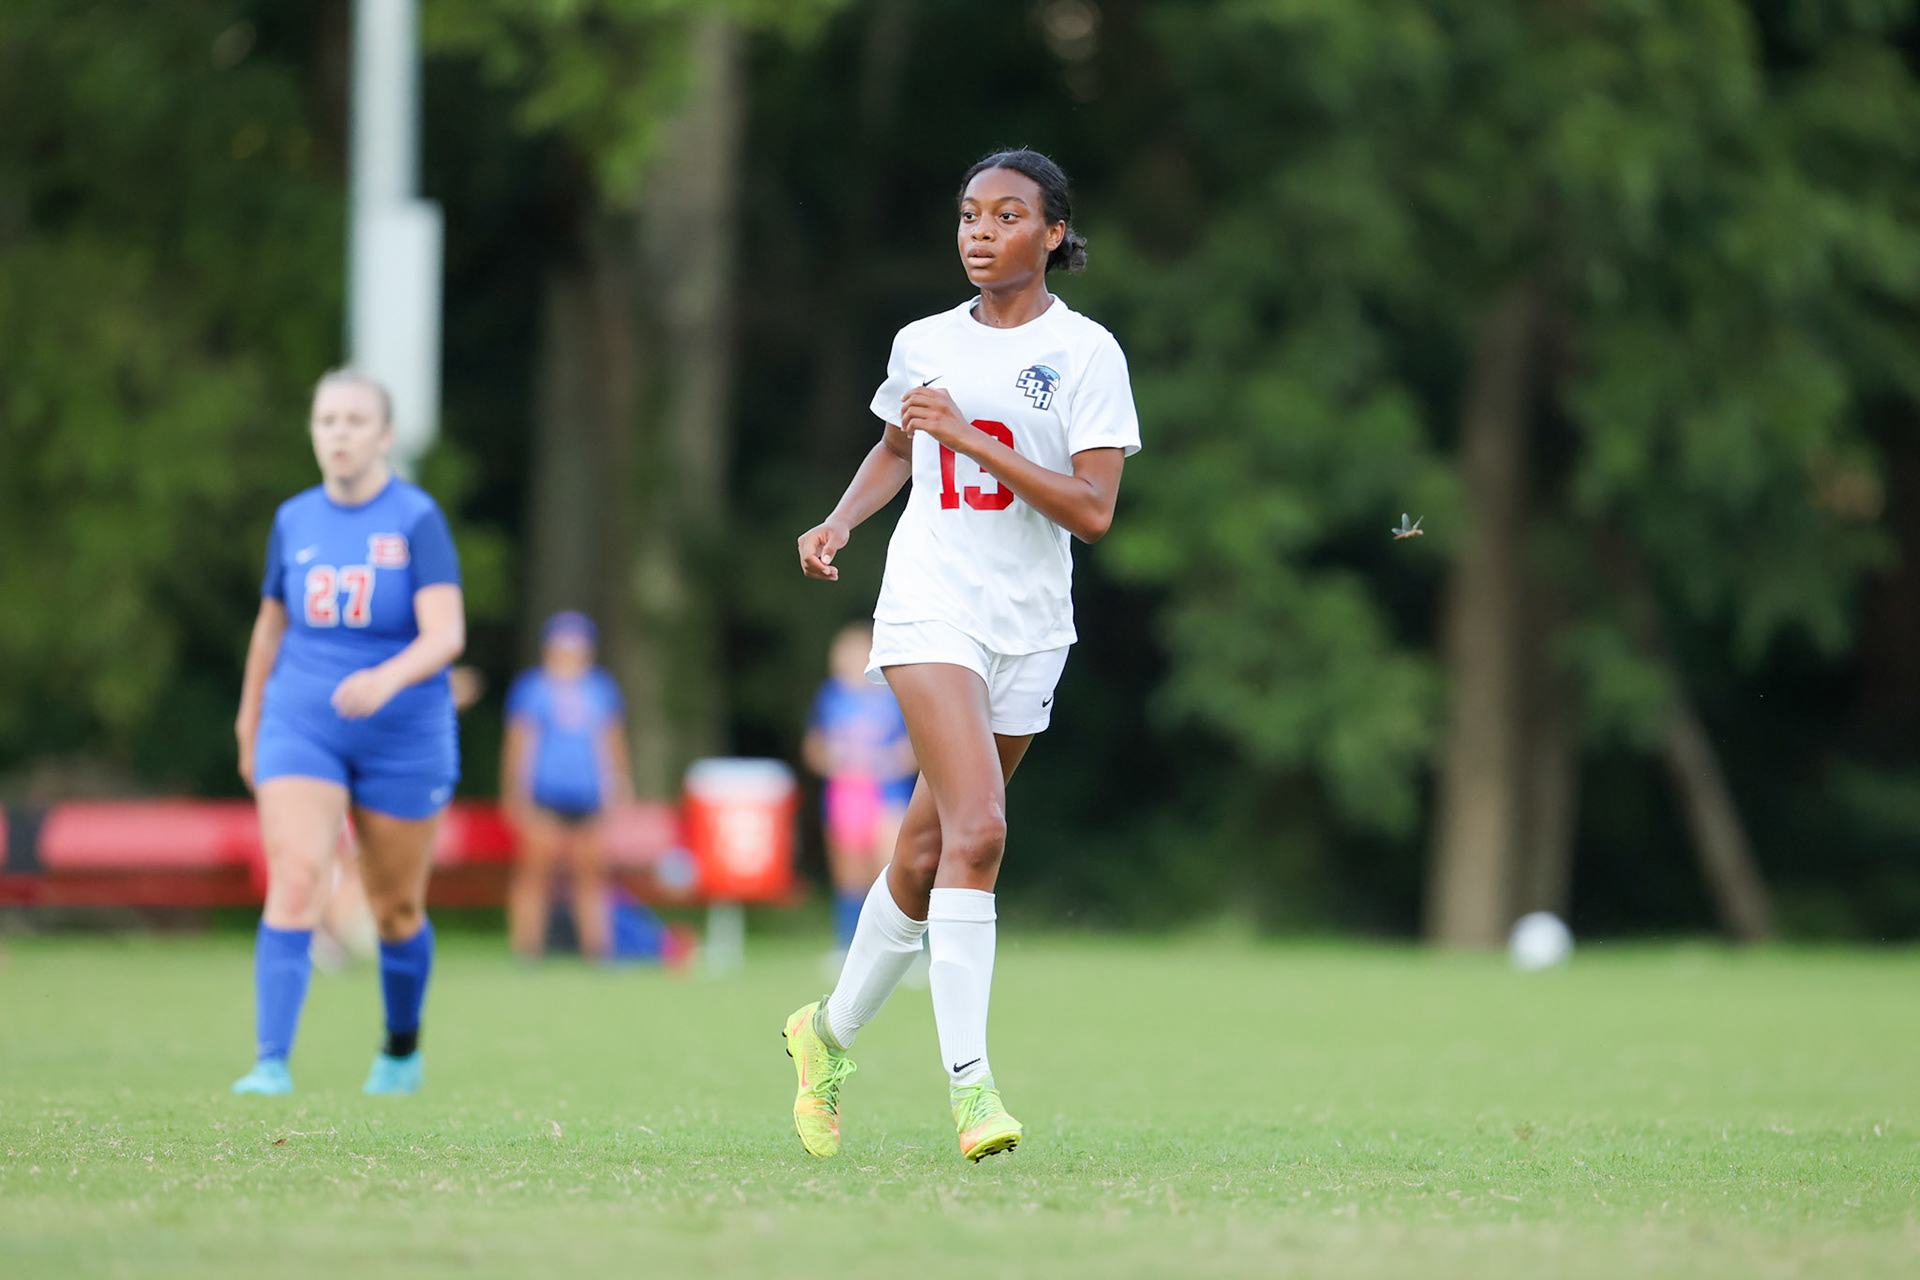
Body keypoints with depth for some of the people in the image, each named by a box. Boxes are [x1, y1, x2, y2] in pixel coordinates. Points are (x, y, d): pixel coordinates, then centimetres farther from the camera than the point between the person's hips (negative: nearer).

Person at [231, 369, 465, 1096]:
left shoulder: (417, 519, -10)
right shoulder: (294, 521, 3)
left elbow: (447, 634, -20)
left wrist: (386, 680, -39)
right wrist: (249, 723, 24)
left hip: (403, 737, -2)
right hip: (302, 730, 2)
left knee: (396, 911, 11)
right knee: (295, 883, -18)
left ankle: (402, 1053, 35)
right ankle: (272, 1063, -23)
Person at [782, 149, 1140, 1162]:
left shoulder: (1086, 353, -3)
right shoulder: (925, 344, 7)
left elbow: (1093, 512, -12)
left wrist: (972, 438, -18)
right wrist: (839, 520, 9)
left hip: (1029, 625, 0)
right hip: (931, 608, 0)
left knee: (927, 855, 9)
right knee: (977, 830, -21)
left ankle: (832, 1031, 32)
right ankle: (968, 1081, -23)